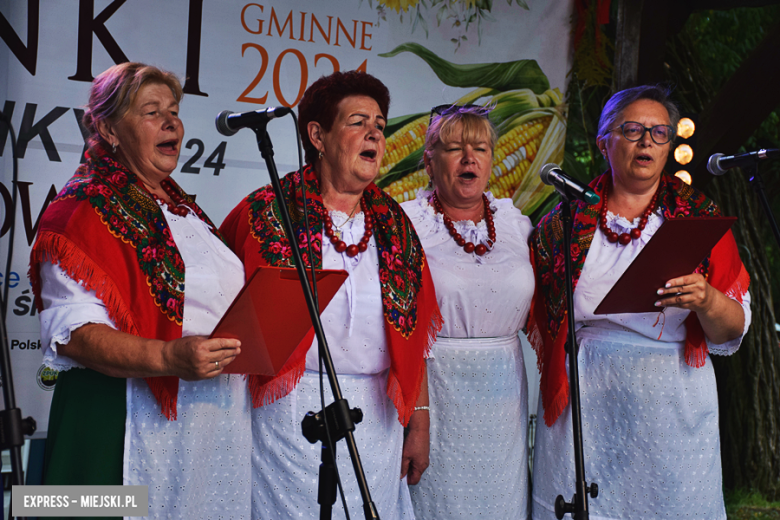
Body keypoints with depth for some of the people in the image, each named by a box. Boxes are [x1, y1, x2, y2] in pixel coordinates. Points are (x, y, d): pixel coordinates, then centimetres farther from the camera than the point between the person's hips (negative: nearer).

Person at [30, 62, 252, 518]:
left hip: (213, 424, 8)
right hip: (132, 424, -8)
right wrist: (168, 357, -29)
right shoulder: (84, 210, -7)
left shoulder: (185, 209, 19)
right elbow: (72, 333, -17)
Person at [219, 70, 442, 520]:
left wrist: (419, 423, 8)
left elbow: (415, 330, 11)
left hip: (378, 418, 4)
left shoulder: (393, 223, 10)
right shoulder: (268, 213, -3)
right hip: (291, 413, -4)